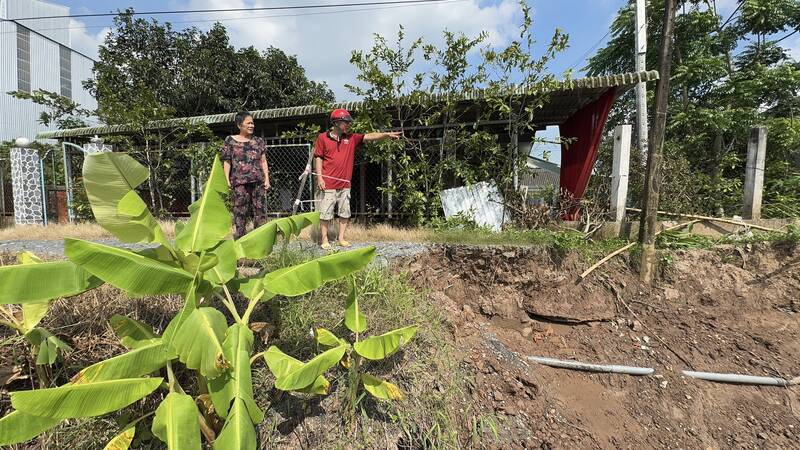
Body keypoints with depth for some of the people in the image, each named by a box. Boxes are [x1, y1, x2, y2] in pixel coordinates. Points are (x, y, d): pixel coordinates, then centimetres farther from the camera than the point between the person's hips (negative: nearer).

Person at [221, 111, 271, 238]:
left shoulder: (258, 141, 15)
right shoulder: (230, 140, 10)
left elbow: (263, 161, 12)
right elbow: (226, 162, 7)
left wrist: (267, 178, 3)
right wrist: (227, 180, -1)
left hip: (258, 180, 2)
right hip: (239, 181, -1)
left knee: (259, 209, 0)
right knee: (240, 209, -3)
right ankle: (240, 237, 5)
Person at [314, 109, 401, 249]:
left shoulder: (351, 138, 7)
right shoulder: (322, 137, 0)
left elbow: (370, 136, -2)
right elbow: (318, 158, 0)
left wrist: (388, 134, -13)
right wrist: (319, 177, -7)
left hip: (345, 184, 4)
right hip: (328, 184, -4)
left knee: (345, 213, 9)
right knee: (326, 213, 3)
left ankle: (341, 238, 22)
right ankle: (324, 239, 16)